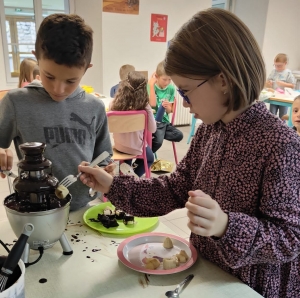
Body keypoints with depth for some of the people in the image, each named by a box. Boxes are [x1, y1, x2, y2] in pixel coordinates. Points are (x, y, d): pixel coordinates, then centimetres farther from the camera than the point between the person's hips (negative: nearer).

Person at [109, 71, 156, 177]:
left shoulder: (115, 103, -15)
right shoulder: (145, 107, -25)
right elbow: (152, 129, -12)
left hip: (119, 146, 4)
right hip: (135, 148, -3)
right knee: (150, 158, 30)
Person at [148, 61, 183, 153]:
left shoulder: (171, 89, 5)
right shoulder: (150, 86, -6)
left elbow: (169, 111, 8)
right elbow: (152, 104, -20)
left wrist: (167, 106, -16)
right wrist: (151, 85, -20)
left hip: (164, 121, 5)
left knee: (179, 135, -15)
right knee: (158, 141, -27)